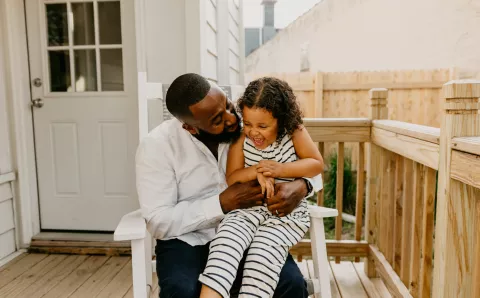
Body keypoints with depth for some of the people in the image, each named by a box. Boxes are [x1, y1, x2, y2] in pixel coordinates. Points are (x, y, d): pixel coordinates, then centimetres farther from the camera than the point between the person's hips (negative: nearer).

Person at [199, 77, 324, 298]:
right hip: (248, 207, 2)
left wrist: (281, 169, -17)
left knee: (263, 251, -29)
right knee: (226, 237, -29)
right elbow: (232, 179, 2)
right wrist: (256, 171, -20)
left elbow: (318, 164, -1)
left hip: (287, 213, -1)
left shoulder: (294, 132, -5)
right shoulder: (241, 136, -4)